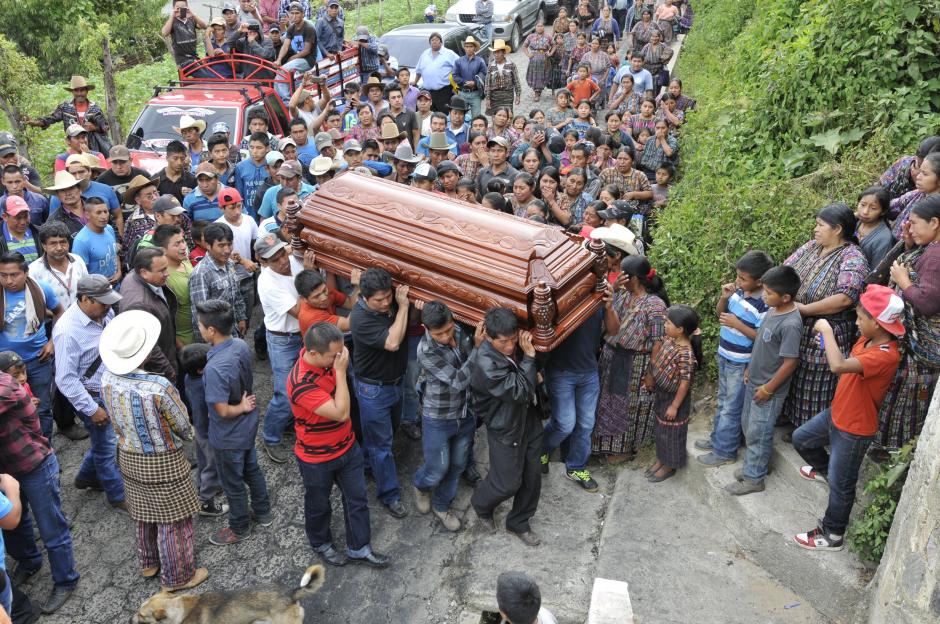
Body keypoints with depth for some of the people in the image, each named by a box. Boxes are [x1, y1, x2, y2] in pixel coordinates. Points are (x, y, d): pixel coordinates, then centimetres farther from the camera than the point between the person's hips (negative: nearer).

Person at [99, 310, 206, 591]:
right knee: (172, 521, 13)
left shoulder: (107, 379, -14)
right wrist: (185, 434, 4)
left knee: (144, 513, 27)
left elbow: (115, 419, 3)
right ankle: (176, 576, 29)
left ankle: (149, 562, 47)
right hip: (162, 463, -6)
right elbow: (184, 427, -17)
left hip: (128, 458, 6)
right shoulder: (158, 388, -33)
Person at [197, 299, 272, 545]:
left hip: (228, 437, -7)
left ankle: (239, 528, 38)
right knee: (252, 469, 27)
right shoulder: (241, 345, -12)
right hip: (247, 426, 7)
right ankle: (263, 513, 47)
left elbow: (222, 411, -31)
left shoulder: (215, 368, -35)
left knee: (233, 483, 16)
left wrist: (241, 408, -15)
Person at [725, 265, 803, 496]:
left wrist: (767, 389, -18)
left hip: (769, 389, -9)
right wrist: (751, 368, 17)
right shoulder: (772, 310, -1)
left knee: (758, 433, 5)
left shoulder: (790, 324, -28)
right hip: (754, 381, 9)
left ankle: (754, 479, 21)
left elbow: (790, 362, -25)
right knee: (748, 425, 21)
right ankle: (752, 465, 39)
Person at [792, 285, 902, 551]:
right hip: (836, 414, 8)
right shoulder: (866, 340, -5)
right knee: (801, 438, 26)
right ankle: (824, 469, 53)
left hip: (854, 430, -8)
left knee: (840, 485, 8)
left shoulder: (886, 356, -34)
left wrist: (826, 330, -36)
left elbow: (839, 366, -46)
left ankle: (831, 536, 27)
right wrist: (829, 345, -4)